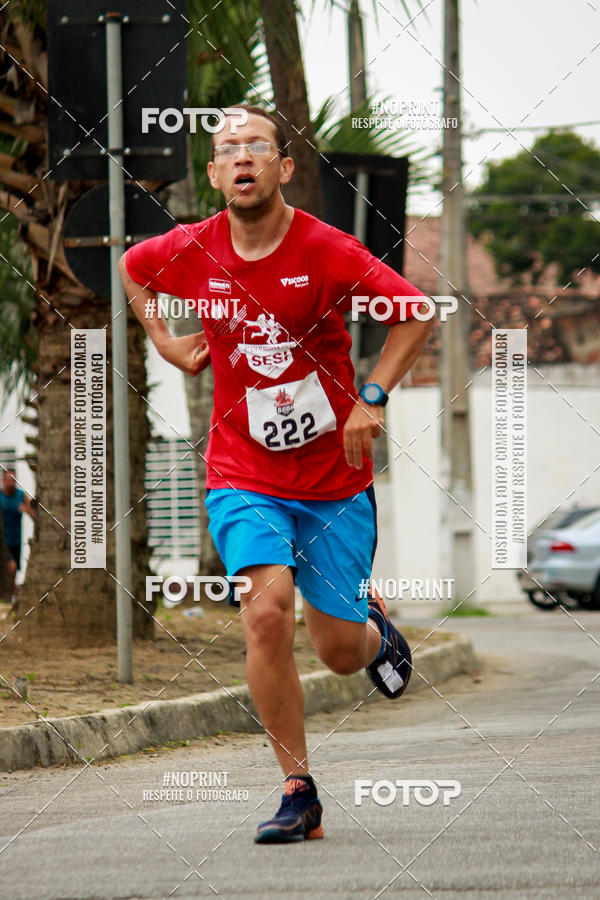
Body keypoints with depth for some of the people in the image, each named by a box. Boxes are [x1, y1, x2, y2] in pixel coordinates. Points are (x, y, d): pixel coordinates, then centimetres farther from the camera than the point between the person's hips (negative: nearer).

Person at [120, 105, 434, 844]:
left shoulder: (325, 252, -14)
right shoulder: (190, 253, -5)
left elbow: (416, 313, -10)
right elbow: (131, 268, 18)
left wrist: (371, 398, -18)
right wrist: (165, 341, 7)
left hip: (335, 481, -1)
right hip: (244, 478, 1)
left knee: (340, 653, 3)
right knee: (267, 610, -22)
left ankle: (374, 627, 43)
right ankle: (297, 793, -11)